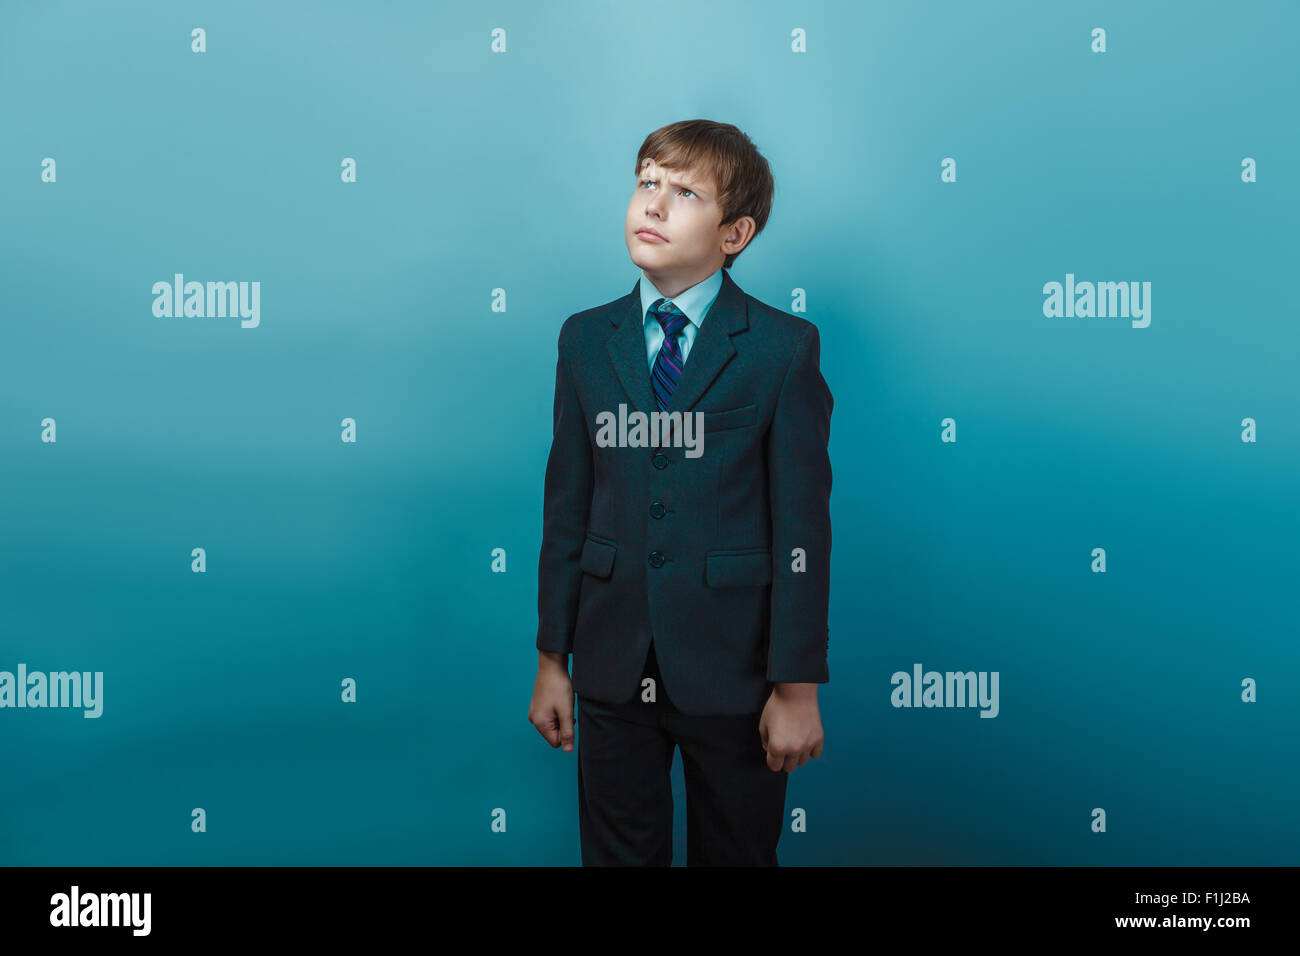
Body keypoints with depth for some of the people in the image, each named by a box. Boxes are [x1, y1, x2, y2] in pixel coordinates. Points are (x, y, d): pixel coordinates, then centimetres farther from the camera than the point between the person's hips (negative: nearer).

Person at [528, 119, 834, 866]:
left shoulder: (783, 347, -5)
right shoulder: (586, 339, 6)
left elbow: (802, 526, -7)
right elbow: (566, 506, 6)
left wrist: (798, 687, -9)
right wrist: (552, 660, 6)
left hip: (733, 671, -2)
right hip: (613, 668, 3)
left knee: (737, 852, 14)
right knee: (617, 851, 14)